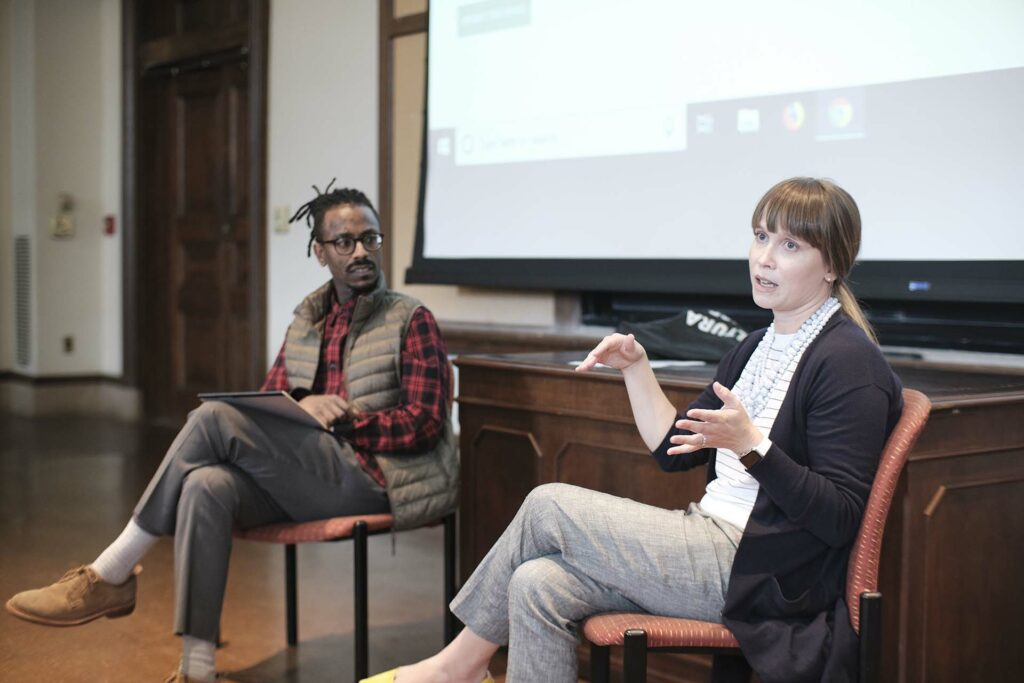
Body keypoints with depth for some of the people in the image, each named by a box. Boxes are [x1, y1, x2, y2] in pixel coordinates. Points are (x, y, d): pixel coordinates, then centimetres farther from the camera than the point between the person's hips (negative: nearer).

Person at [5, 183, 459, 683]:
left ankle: (110, 576, -14)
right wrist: (301, 405, -8)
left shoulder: (412, 320, 1)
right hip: (302, 481, 5)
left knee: (215, 418, -23)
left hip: (367, 481, -5)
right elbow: (268, 401, 16)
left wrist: (340, 418, -14)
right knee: (206, 485, -29)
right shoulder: (308, 318, 19)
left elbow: (424, 425, -6)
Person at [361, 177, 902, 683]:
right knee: (537, 585, -13)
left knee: (549, 506, -10)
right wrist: (635, 366, 8)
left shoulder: (847, 362, -11)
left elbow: (840, 519, -17)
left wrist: (750, 444, -28)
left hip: (754, 571, -8)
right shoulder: (757, 348, 17)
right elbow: (673, 449, 18)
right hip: (710, 544, 8)